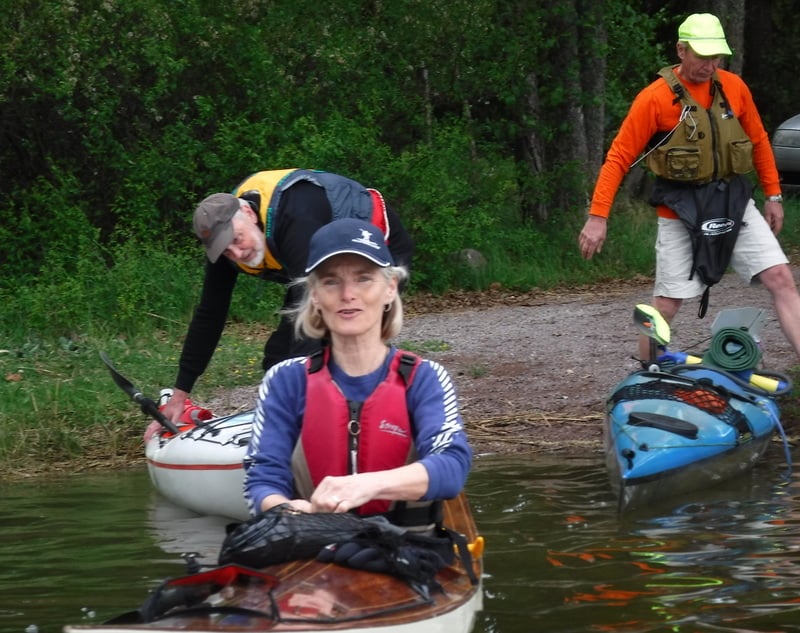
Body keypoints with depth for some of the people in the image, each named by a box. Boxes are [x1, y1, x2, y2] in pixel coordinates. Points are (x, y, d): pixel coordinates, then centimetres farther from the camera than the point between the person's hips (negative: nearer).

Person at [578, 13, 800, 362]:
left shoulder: (734, 87, 2)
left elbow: (758, 141, 15)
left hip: (734, 203, 4)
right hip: (682, 214, -4)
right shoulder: (655, 98, -11)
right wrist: (597, 217, -14)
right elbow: (619, 158, -9)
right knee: (666, 306, 0)